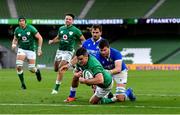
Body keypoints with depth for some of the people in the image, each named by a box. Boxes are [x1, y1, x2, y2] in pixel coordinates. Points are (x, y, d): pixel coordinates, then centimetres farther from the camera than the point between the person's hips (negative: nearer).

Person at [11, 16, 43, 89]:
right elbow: (15, 39, 15)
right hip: (21, 49, 2)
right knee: (19, 66, -19)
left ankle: (37, 71, 36)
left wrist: (39, 48, -13)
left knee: (31, 69, -3)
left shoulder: (31, 28, -12)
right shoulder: (17, 30, -1)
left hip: (31, 50, -2)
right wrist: (14, 44, -7)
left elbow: (40, 38, -8)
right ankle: (22, 83, -2)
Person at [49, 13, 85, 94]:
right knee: (56, 69, 9)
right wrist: (52, 41, 4)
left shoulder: (75, 30, -6)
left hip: (68, 51, -6)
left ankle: (56, 88, -11)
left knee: (61, 68, -17)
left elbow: (83, 39, 2)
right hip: (60, 50, 6)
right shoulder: (61, 28, 7)